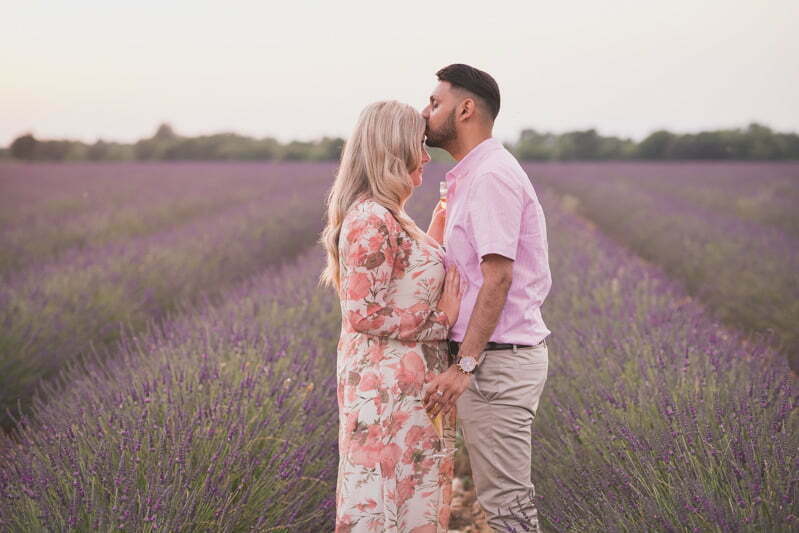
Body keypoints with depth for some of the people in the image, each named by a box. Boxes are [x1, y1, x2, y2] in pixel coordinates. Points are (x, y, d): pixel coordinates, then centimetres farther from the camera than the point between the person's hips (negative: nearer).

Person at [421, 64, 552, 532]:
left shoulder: (490, 177, -15)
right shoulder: (469, 177, 18)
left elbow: (498, 277, -22)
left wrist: (465, 364, -25)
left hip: (498, 361, -10)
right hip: (495, 358, 10)